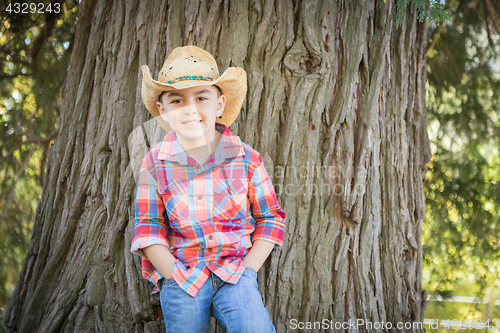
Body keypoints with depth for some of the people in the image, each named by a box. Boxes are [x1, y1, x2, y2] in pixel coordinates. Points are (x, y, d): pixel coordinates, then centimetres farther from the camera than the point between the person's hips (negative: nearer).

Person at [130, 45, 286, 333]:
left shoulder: (247, 158, 0)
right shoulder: (155, 164, 1)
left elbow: (270, 219, 5)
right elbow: (148, 228, 2)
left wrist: (246, 271, -5)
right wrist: (176, 277, -8)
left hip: (235, 270, -1)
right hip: (181, 273, 2)